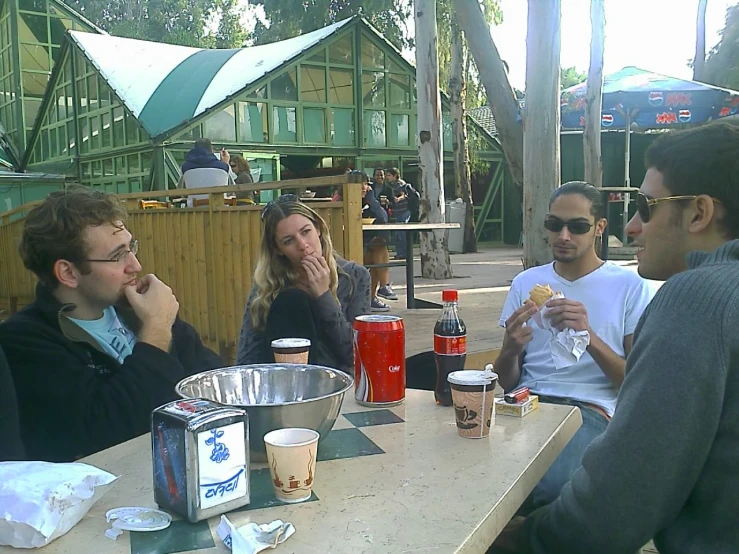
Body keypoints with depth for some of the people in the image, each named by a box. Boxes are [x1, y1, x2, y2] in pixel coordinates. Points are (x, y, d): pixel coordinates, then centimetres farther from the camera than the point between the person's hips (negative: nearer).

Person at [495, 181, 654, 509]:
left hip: (590, 409, -2)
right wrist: (511, 349, -10)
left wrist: (590, 337, -17)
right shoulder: (526, 282, 15)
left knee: (549, 486, -35)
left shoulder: (629, 286, 6)